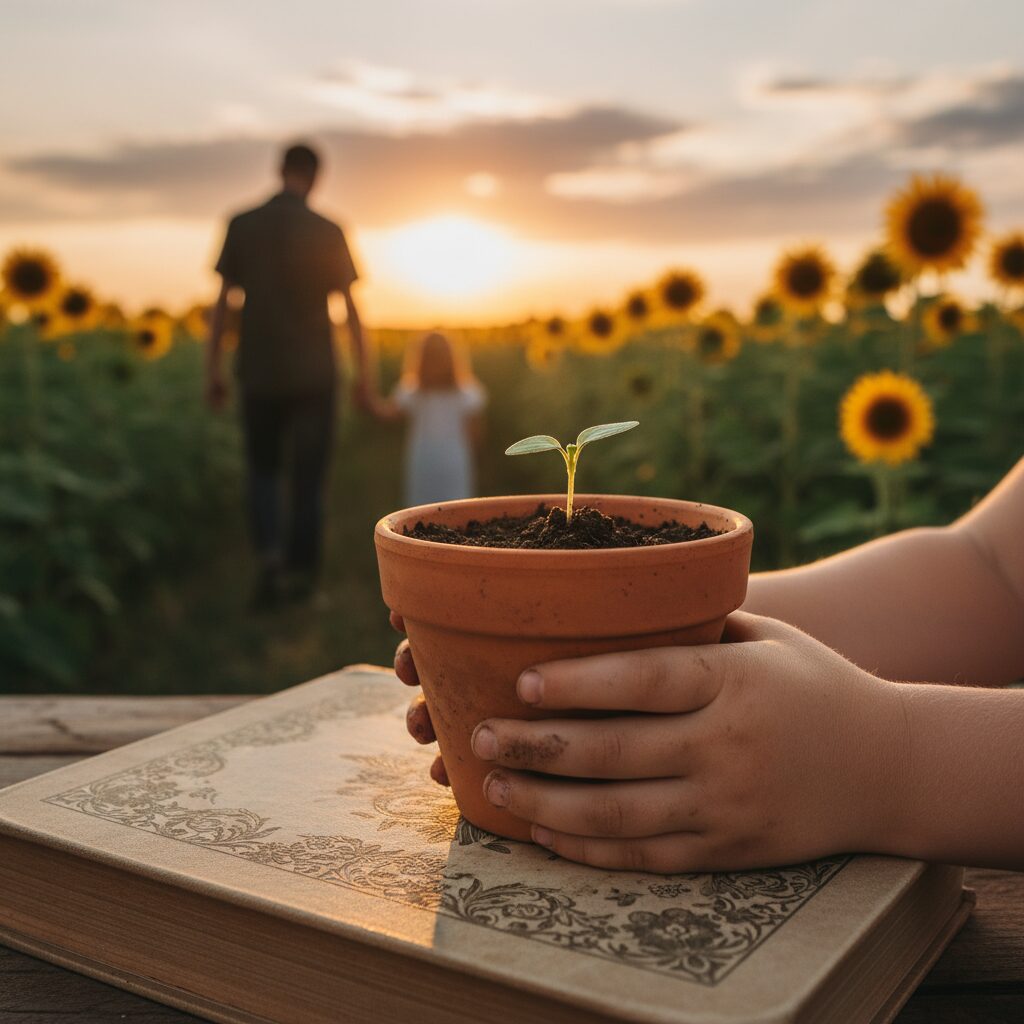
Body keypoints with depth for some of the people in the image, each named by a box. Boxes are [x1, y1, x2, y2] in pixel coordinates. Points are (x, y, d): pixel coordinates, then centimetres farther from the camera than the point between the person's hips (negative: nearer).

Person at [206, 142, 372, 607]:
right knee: (307, 477, 9)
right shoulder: (328, 232, -4)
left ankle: (269, 555, -6)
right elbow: (350, 308, -4)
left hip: (260, 373, 1)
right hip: (313, 375, -1)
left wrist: (213, 370, 6)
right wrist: (364, 374, 2)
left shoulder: (241, 225, 0)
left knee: (264, 472, 15)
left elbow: (222, 302, 0)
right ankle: (300, 571, 12)